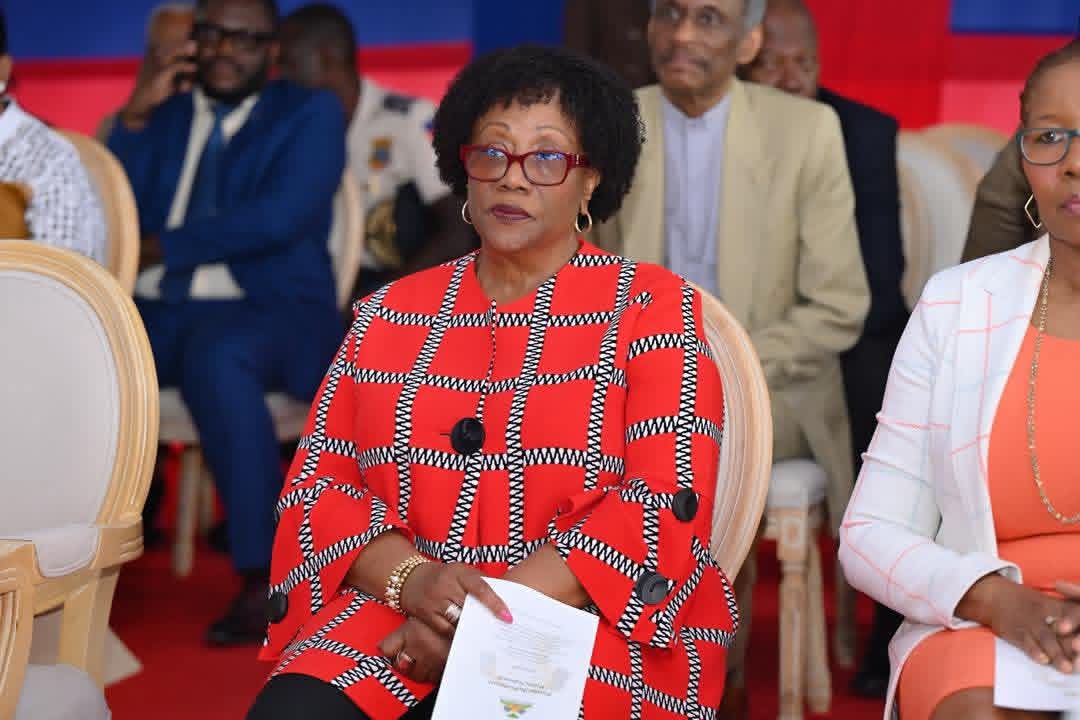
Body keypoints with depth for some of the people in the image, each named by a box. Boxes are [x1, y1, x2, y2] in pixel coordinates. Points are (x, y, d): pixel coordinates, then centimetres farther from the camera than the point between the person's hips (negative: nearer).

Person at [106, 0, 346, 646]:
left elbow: (280, 218, -9)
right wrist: (135, 120, 0)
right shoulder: (165, 114, 21)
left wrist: (163, 247, -8)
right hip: (151, 313, 4)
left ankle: (266, 578, -34)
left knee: (215, 359, -39)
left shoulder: (310, 114, 9)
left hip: (267, 312, -4)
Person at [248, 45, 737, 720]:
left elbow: (666, 503, -7)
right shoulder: (389, 314, 16)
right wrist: (411, 578, -13)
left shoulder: (651, 306, 5)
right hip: (393, 616, 4)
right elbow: (318, 482, 10)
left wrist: (495, 611, -16)